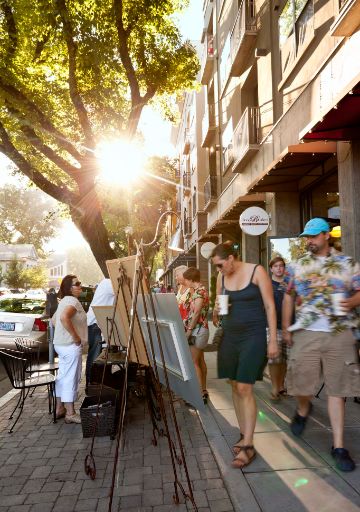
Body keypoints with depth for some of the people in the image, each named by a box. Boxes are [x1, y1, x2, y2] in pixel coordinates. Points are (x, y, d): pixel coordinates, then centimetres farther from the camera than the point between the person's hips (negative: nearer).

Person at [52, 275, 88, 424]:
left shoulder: (65, 301, 15)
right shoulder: (73, 301, -16)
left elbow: (54, 320, 24)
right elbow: (64, 317, -34)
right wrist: (76, 336, -26)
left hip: (61, 344, 10)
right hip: (70, 345, -10)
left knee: (63, 376, 17)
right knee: (71, 378, -3)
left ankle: (59, 409, 26)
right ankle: (70, 414, 5)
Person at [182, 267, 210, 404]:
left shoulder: (199, 290, -16)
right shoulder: (199, 290, 14)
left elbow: (196, 312, -22)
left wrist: (189, 330, -19)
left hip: (197, 330, -10)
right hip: (200, 330, 10)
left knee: (193, 362, -8)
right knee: (200, 361, 15)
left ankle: (200, 394, -5)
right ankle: (203, 390, 24)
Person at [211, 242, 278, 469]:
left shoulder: (257, 271, -8)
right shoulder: (222, 278, 7)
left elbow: (270, 306, -8)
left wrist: (273, 340, -12)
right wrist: (216, 311, -7)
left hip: (254, 335, -6)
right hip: (230, 336, 6)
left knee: (245, 388, -10)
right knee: (235, 387, 9)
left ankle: (248, 446, -2)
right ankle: (244, 435, 23)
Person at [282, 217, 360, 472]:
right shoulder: (298, 266, 8)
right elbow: (289, 296, 14)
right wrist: (286, 328, 9)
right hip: (306, 333, 1)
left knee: (337, 388, 3)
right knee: (301, 383, 4)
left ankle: (339, 445, 14)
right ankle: (304, 409, 40)